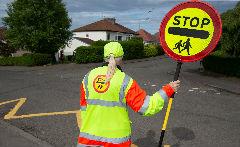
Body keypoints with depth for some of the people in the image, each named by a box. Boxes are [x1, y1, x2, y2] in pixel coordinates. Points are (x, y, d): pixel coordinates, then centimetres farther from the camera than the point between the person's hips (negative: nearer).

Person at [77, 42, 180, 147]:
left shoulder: (88, 76, -3)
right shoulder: (125, 81, -15)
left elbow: (83, 107, 4)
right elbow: (147, 106, -16)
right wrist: (168, 90, -5)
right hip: (117, 138, -2)